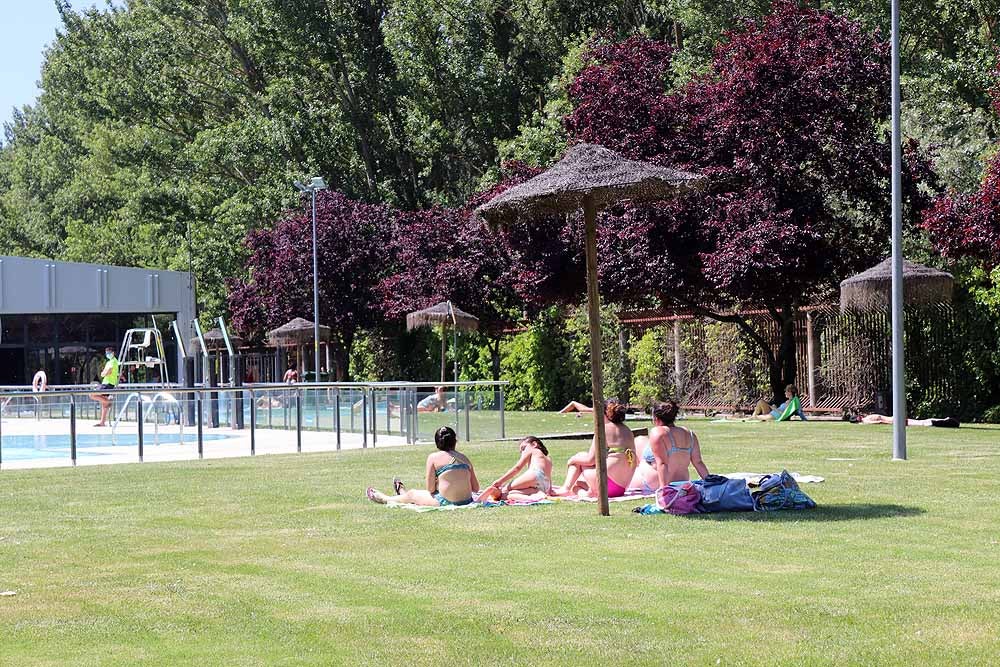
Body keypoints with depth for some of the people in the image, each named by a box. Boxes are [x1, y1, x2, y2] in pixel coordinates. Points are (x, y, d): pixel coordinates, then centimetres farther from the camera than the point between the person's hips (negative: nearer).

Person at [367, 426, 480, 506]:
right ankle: (402, 493, 65)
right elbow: (476, 489, 8)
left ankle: (384, 499, 52)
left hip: (445, 502, -5)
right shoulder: (464, 458, 7)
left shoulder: (433, 458, -5)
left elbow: (431, 489, -6)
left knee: (412, 494, 25)